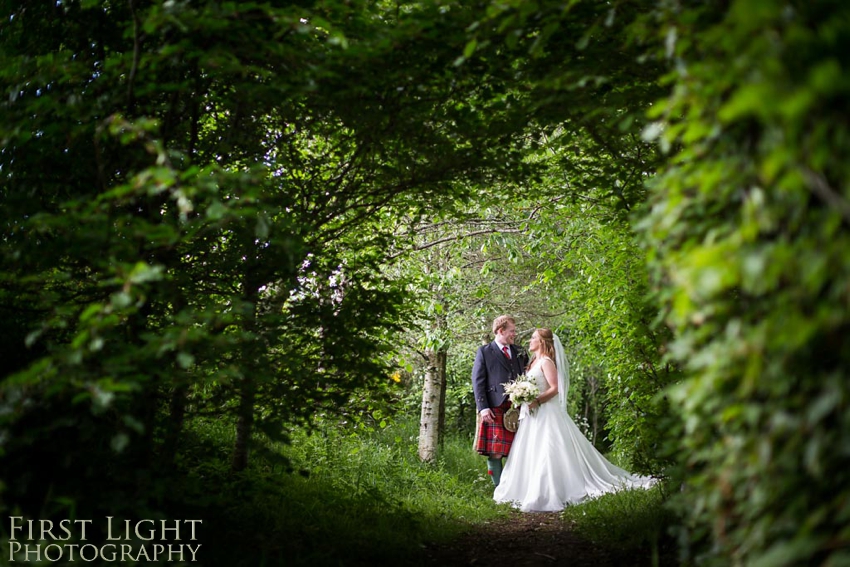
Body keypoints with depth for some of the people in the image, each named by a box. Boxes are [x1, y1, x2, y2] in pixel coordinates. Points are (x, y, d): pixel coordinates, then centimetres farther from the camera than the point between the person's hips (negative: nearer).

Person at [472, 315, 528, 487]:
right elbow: (477, 381, -1)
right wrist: (483, 407, -11)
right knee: (495, 453, -6)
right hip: (495, 408, -4)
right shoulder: (484, 351, 5)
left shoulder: (518, 353, 19)